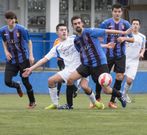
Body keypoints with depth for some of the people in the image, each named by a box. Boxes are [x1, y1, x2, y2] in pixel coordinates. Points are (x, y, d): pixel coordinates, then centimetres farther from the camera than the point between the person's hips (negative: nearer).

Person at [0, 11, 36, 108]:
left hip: (23, 59, -3)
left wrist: (31, 55, -9)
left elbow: (29, 42, -3)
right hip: (11, 59, 3)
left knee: (25, 81, -1)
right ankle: (17, 86, 30)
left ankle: (32, 102, 17)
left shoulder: (21, 29, -14)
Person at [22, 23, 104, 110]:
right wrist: (31, 68, 7)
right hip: (69, 70, 5)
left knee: (84, 86, -27)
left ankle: (95, 102, 1)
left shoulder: (74, 39, -1)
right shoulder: (57, 48, 10)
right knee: (51, 80, -5)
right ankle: (55, 104, 9)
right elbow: (44, 59, 11)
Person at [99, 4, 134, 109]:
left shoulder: (125, 24, 3)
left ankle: (112, 101, 8)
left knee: (120, 77, -4)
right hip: (108, 54, -1)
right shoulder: (106, 23, -2)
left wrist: (125, 38, -13)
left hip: (120, 55, 2)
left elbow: (132, 39, 7)